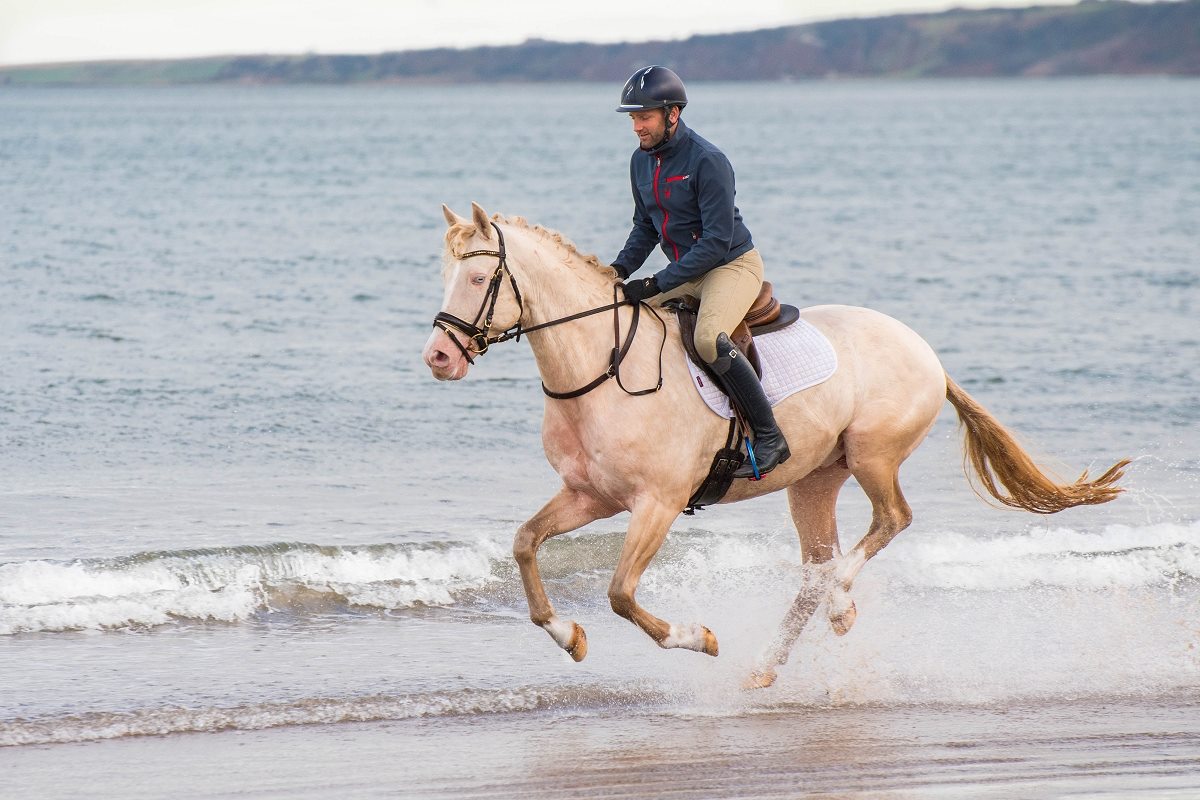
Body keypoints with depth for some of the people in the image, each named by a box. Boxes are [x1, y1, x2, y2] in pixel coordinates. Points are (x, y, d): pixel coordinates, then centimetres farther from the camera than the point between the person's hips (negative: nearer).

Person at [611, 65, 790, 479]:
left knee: (708, 338, -34)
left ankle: (769, 436, -25)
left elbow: (717, 241, -24)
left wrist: (658, 283, -27)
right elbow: (645, 226, 15)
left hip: (733, 264, -9)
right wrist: (620, 269, -3)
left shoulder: (707, 161, -22)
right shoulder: (642, 160, 3)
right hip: (685, 271, 9)